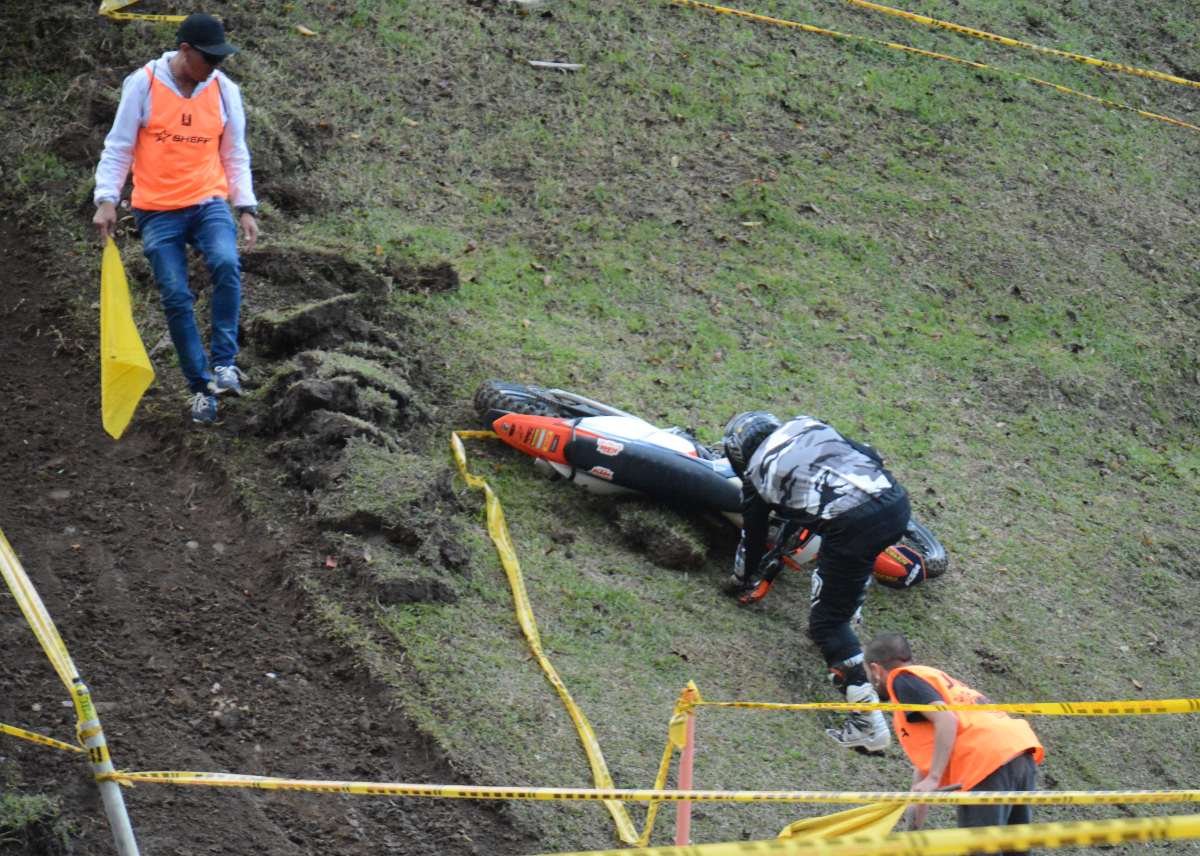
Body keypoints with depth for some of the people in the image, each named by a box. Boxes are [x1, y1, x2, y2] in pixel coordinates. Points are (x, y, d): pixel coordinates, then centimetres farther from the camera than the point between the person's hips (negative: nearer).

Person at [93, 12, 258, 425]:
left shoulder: (224, 90, 1)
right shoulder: (143, 84, -7)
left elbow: (235, 155, 8)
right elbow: (118, 148, -2)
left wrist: (246, 207, 1)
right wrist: (106, 199, -10)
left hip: (209, 202, 1)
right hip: (158, 210, -1)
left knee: (226, 264, -27)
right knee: (176, 297, -7)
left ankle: (224, 362, -15)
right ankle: (201, 388, 5)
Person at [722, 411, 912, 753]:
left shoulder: (756, 473, 20)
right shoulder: (810, 426, 29)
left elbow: (753, 535, 32)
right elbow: (871, 455, 31)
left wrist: (742, 580, 51)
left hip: (851, 525, -5)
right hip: (896, 502, 5)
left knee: (827, 622, 5)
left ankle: (869, 723, -3)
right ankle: (848, 616, 36)